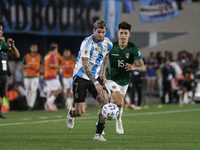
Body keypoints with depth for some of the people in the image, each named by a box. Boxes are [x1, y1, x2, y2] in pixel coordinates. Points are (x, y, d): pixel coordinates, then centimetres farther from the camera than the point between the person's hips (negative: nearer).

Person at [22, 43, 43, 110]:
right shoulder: (26, 56, 1)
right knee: (27, 91, 5)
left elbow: (41, 65, 16)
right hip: (27, 76, 1)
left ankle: (31, 105, -14)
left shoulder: (40, 56, 4)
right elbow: (23, 66, 7)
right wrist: (27, 66, -15)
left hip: (35, 76, -1)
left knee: (34, 90, -14)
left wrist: (40, 69, -5)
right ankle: (28, 104, 21)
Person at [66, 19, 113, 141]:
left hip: (95, 77, 5)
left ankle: (99, 134, -9)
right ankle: (71, 114, 32)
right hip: (81, 77, -5)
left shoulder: (108, 44, -2)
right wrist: (95, 83, -33)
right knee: (80, 111, -8)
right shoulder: (87, 43, -21)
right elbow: (85, 67, -25)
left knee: (105, 102, -17)